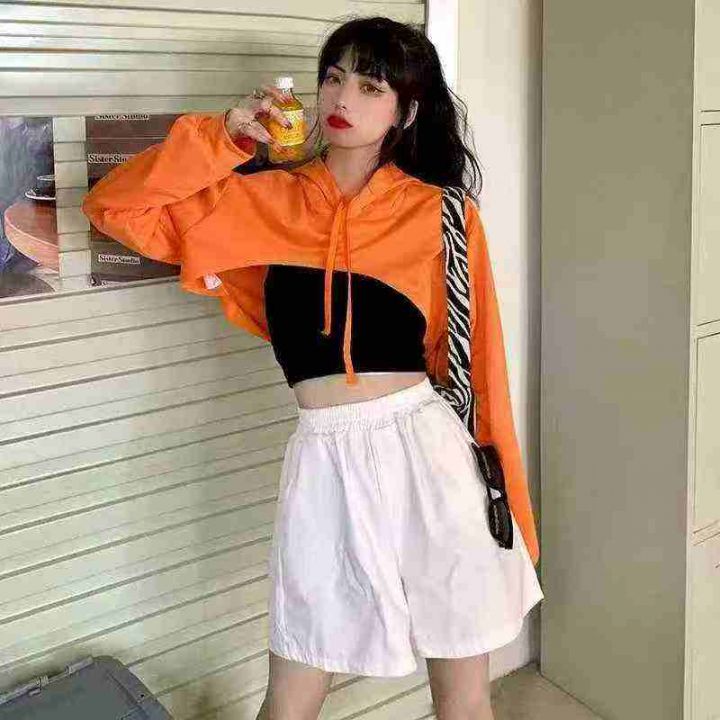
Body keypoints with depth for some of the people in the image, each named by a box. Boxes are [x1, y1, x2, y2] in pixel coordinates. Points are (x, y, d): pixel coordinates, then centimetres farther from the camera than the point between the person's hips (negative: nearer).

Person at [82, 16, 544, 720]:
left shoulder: (441, 214, 0)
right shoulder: (266, 200, 5)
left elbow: (475, 360, 2)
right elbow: (116, 207, 4)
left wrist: (505, 499, 4)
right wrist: (223, 137, -4)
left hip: (427, 455, -1)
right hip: (324, 463, 1)